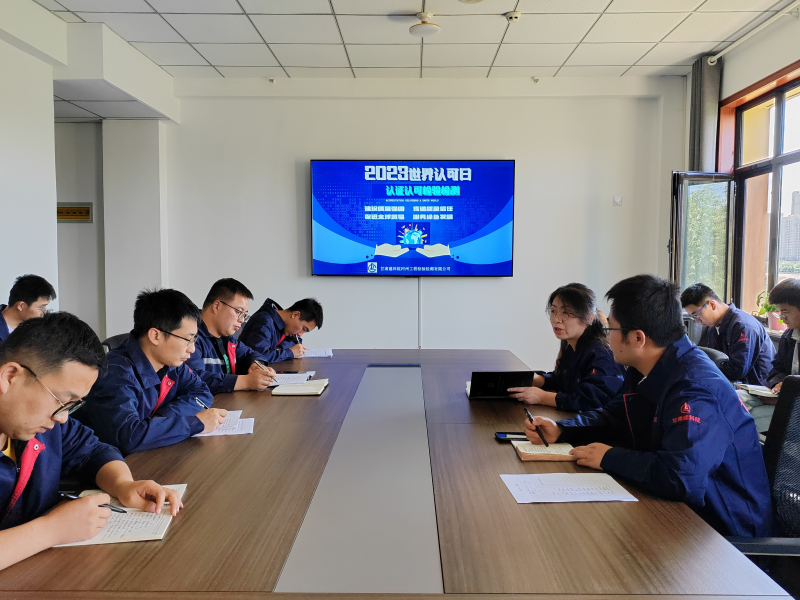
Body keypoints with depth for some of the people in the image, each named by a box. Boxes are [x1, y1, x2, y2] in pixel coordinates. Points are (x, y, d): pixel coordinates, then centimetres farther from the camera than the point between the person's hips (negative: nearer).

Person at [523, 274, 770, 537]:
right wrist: (560, 430, 1)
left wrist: (609, 458, -23)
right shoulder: (643, 372, 1)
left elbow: (680, 476, -39)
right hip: (677, 509, 8)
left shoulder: (694, 388, -28)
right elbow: (614, 417, 17)